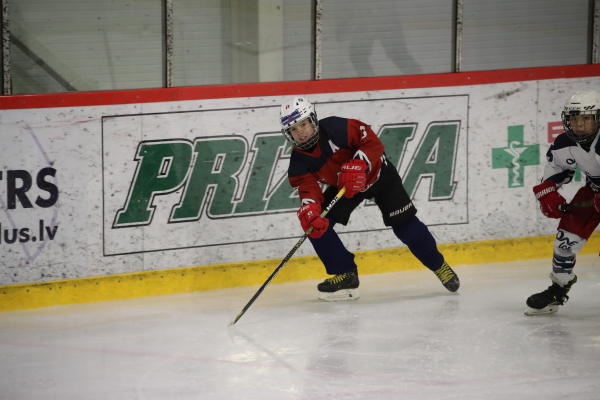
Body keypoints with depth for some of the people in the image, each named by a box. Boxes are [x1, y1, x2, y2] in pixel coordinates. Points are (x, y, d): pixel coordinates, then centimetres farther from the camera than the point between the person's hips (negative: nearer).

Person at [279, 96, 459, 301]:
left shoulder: (335, 128, -31)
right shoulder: (299, 162, -18)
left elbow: (372, 142, -30)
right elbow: (308, 189, -27)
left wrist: (358, 165, -45)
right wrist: (309, 211, -48)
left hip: (377, 174, -4)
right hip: (343, 187, 4)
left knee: (405, 225, -4)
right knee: (316, 224, -15)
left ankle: (439, 266, 18)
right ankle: (346, 275, -4)